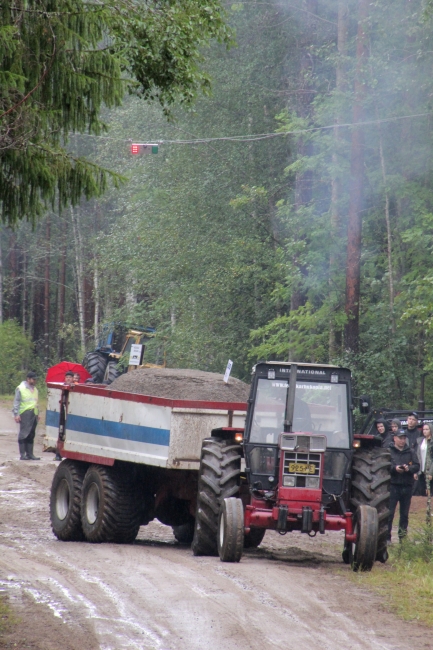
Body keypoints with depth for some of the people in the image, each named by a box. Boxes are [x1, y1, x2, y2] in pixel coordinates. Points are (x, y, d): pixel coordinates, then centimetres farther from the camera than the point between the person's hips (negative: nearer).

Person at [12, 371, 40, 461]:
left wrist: (37, 414, 22)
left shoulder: (34, 389, 20)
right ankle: (22, 454, -8)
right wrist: (16, 414, -10)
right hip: (25, 413, -7)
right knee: (24, 434, -9)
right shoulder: (21, 388, -1)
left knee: (31, 435, 7)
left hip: (33, 414, 7)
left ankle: (30, 454, 10)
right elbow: (16, 402, -4)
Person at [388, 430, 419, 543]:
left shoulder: (411, 452, 11)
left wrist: (409, 468, -17)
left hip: (407, 486, 3)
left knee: (405, 514, 9)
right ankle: (387, 537, -4)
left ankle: (403, 537, 16)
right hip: (393, 486, -3)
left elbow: (417, 466, 3)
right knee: (389, 513, -7)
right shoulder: (388, 452, 2)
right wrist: (394, 468, -22)